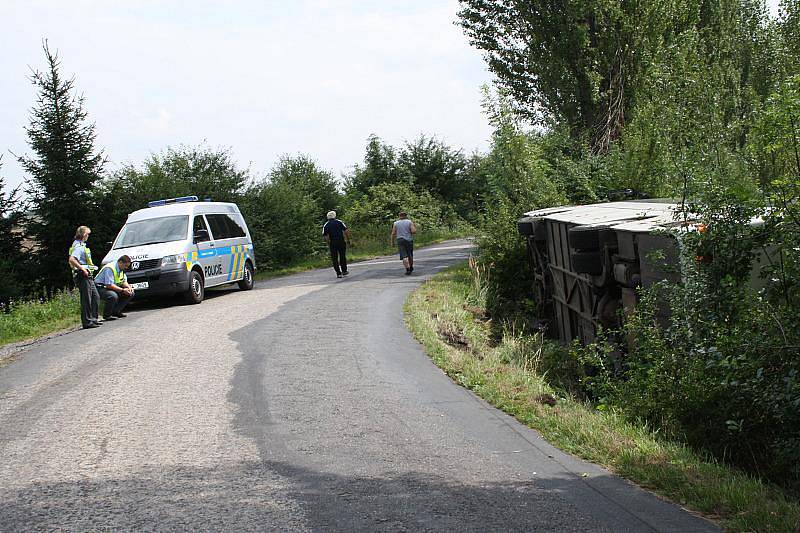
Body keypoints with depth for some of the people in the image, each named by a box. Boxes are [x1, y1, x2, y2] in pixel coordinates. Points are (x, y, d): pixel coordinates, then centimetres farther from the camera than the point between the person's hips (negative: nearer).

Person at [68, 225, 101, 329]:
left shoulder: (81, 245, 17)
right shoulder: (79, 247, -15)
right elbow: (71, 260, -28)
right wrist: (82, 268, -25)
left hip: (87, 275, 11)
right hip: (82, 275, -11)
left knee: (95, 297, 15)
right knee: (86, 299, -7)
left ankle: (93, 318, 22)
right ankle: (87, 322, -4)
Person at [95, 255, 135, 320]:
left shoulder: (121, 268, 6)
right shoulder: (110, 268, -24)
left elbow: (124, 281, 14)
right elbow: (109, 285, -29)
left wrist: (129, 287, -8)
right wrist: (122, 290, -29)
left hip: (113, 288, 9)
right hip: (100, 287, -9)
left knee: (130, 294, 1)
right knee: (113, 296, -38)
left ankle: (116, 311, 2)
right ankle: (106, 315, -16)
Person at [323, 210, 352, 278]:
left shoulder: (326, 225, 3)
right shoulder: (339, 222, 4)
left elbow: (326, 237, -5)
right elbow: (346, 231, -3)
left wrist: (329, 244, 5)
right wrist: (348, 239, 5)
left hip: (333, 243, -1)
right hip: (341, 241, 1)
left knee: (334, 258, 6)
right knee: (342, 257, 16)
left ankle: (338, 273, 2)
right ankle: (344, 271, 23)